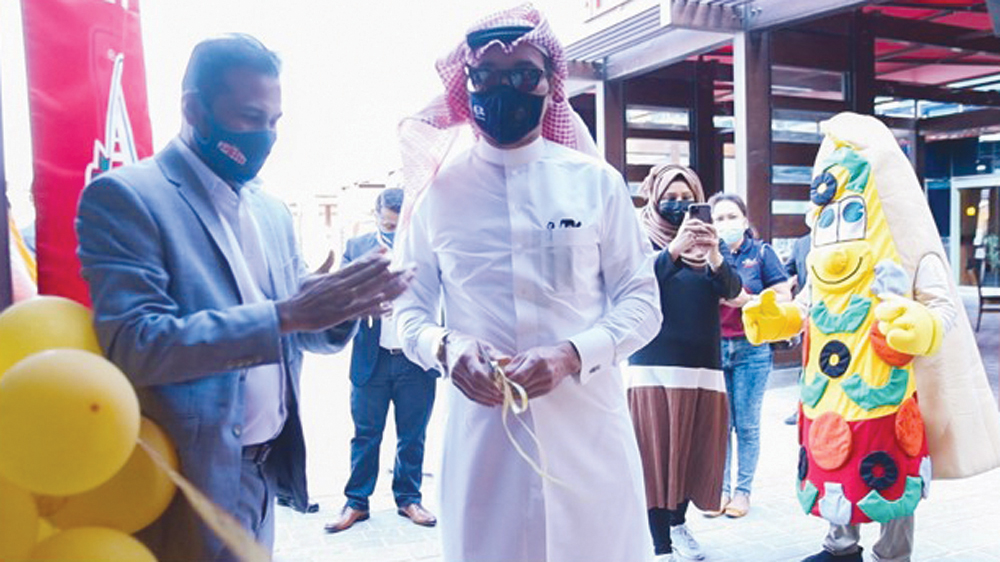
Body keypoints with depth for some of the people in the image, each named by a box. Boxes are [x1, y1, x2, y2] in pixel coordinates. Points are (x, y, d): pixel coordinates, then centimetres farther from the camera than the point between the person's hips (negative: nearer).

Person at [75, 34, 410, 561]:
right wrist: (284, 315, -29)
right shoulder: (124, 196, -11)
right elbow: (132, 344, -22)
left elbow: (308, 333, 10)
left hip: (268, 472, 7)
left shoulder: (272, 211, 9)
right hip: (191, 479, -6)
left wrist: (348, 302, -12)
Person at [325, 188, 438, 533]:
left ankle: (409, 498, 27)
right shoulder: (357, 246, 5)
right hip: (371, 360, 1)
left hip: (416, 360, 0)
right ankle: (356, 502, 24)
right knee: (366, 434, 10)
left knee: (413, 436, 11)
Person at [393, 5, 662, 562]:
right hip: (482, 432, 1)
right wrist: (445, 346, -15)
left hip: (588, 429, 0)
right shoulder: (440, 188, 3)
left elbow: (643, 301, 1)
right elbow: (410, 306, 7)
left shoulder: (596, 182, 1)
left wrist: (571, 354, -17)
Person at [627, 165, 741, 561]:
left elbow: (732, 290, -5)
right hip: (654, 365, -4)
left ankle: (678, 523, 35)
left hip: (703, 364, 4)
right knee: (656, 453, -4)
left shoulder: (710, 240, 11)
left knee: (696, 450, 11)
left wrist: (715, 257, -25)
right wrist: (674, 249, -33)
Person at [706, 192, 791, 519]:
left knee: (747, 425, 5)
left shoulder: (761, 253, 2)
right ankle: (720, 489, 19)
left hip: (750, 348, -2)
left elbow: (784, 298, -2)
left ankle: (743, 491, 19)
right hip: (714, 348, 2)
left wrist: (746, 300, -13)